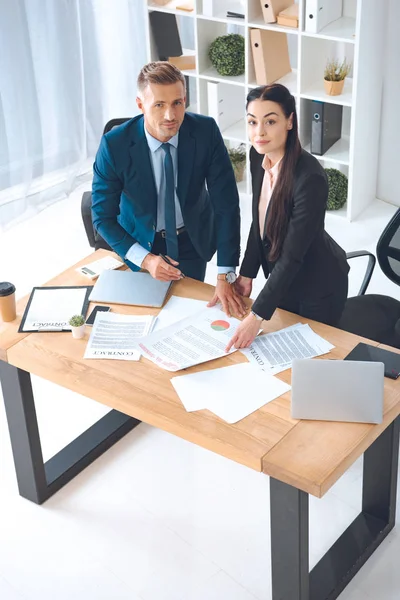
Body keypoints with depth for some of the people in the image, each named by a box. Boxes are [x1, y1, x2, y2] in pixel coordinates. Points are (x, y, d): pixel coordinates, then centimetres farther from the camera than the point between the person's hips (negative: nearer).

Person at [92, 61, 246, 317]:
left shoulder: (206, 132, -24)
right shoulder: (114, 145, -26)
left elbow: (226, 204, -21)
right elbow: (103, 216, -15)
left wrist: (226, 276, -25)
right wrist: (145, 259, -26)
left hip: (192, 241, 1)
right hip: (141, 243, -1)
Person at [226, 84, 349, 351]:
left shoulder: (310, 178, -33)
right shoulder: (259, 156, -11)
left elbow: (292, 255, -32)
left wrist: (257, 316, -32)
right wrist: (247, 273, 0)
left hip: (317, 284, -7)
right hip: (282, 277, 7)